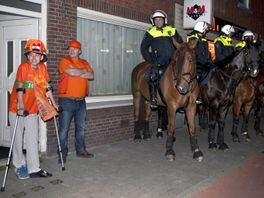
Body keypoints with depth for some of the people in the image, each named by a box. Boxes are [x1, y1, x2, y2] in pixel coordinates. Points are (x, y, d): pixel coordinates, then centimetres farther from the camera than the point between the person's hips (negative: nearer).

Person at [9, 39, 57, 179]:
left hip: (33, 110, 4)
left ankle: (34, 169, 11)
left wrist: (53, 103, 10)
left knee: (33, 140, 5)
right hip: (18, 110, -4)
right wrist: (21, 107, -27)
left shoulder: (42, 68, 1)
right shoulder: (23, 67, -14)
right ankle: (19, 166, 22)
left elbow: (47, 87, 9)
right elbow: (19, 88, -20)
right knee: (18, 140, 6)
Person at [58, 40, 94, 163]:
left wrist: (77, 73, -10)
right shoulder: (64, 61, -2)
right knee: (64, 128, -2)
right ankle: (63, 153, 7)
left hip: (81, 101, 6)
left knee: (81, 127, 14)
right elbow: (72, 72, -20)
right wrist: (83, 71, -3)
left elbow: (91, 75, 1)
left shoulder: (84, 62, 15)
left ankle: (81, 150, 26)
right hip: (67, 100, -6)